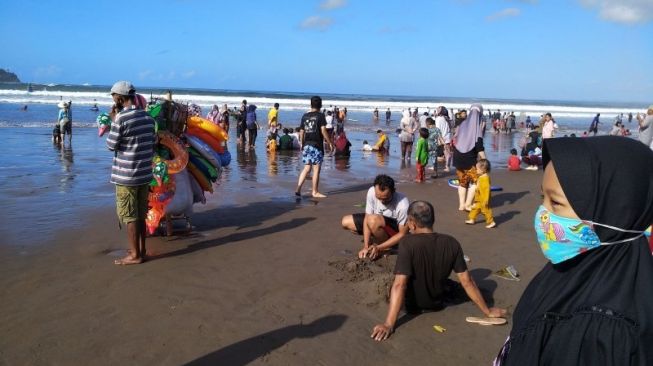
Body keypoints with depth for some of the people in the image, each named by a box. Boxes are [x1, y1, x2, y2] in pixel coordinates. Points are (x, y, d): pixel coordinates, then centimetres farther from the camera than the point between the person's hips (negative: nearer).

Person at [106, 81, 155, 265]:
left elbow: (111, 145, -7)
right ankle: (141, 248, 26)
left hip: (126, 175, -7)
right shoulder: (148, 117, 5)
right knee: (140, 214, 16)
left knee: (129, 216, 3)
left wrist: (113, 120, -2)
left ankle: (135, 255, 9)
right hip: (145, 173, 7)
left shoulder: (122, 118, -16)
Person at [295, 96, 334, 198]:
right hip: (317, 145, -5)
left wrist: (302, 144, 21)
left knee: (306, 168, 11)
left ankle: (298, 188, 1)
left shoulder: (305, 116, 9)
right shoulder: (320, 116, -6)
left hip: (306, 145, 5)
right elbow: (323, 131, -13)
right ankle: (315, 192, 9)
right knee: (316, 169, 3)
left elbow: (301, 132, 11)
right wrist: (330, 143, -5)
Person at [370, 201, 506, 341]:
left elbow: (399, 285, -33)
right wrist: (487, 311, -1)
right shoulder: (451, 243, -16)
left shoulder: (407, 242, -28)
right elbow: (467, 281, -13)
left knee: (393, 288, 30)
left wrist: (388, 324, -33)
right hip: (438, 302, 4)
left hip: (413, 304, -4)